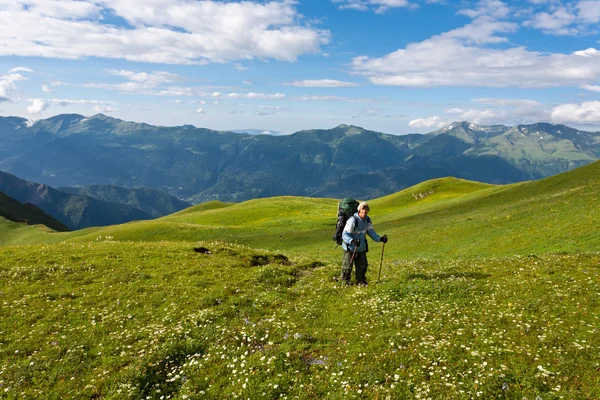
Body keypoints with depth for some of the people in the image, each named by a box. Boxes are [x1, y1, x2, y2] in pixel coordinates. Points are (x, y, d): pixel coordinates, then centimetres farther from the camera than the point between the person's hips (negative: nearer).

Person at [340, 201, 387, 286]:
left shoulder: (367, 220, -3)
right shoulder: (353, 220, -26)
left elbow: (371, 232, 4)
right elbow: (345, 235, -27)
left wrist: (380, 238, -13)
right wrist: (352, 241, -46)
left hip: (361, 247, 6)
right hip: (350, 247, -6)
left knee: (362, 265, 9)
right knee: (348, 265, 5)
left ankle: (361, 280, 29)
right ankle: (345, 279, 29)